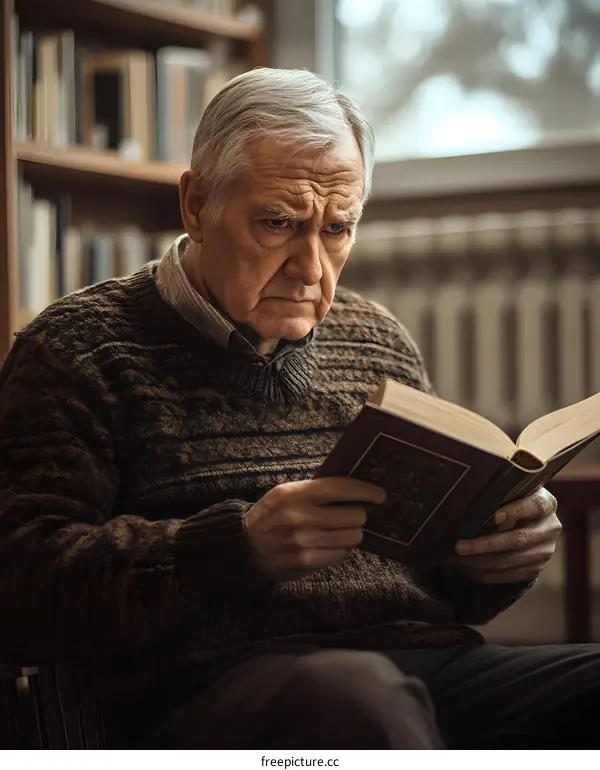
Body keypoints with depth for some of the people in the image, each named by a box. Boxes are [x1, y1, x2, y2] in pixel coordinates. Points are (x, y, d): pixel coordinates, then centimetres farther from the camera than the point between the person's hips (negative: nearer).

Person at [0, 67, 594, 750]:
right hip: (217, 686, -5)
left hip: (433, 667, 6)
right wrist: (237, 547, -19)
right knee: (357, 695, -40)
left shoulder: (379, 343, 24)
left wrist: (500, 553, 3)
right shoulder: (82, 348, 6)